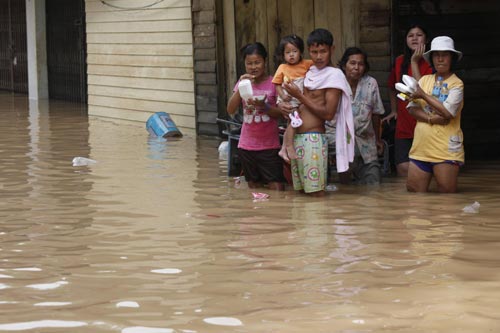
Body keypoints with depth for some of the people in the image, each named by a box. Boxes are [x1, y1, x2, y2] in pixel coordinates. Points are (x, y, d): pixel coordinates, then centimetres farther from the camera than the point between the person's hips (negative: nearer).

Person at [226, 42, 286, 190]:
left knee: (277, 189, -11)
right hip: (247, 145, 4)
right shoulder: (242, 82, 7)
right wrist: (241, 87, -14)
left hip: (269, 146, -3)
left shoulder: (273, 83, -3)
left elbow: (280, 113, -5)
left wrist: (264, 107, -23)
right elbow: (231, 110, -3)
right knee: (253, 187, 11)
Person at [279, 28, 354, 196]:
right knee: (300, 192, 11)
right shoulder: (309, 72, 14)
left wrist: (299, 96, -13)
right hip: (296, 137, 7)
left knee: (316, 192, -5)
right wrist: (285, 106, 0)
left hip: (313, 138, -7)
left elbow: (328, 114, -14)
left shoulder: (334, 75, -7)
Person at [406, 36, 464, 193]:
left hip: (446, 149, -5)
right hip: (421, 147, 5)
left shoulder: (456, 84, -4)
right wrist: (431, 118, -15)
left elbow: (447, 112, -17)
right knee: (414, 191, 4)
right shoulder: (425, 80, 12)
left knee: (446, 193, -3)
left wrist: (423, 95, -10)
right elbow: (412, 108, 3)